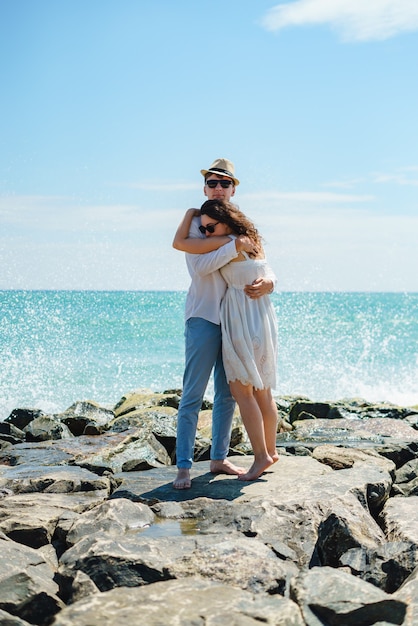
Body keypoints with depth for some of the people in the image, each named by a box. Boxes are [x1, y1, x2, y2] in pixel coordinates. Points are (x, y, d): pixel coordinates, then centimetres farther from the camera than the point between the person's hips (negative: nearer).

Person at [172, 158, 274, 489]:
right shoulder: (196, 222, -2)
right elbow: (200, 266, -18)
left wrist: (267, 283, -11)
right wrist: (235, 246, -21)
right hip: (203, 318, -6)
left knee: (227, 394, 10)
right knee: (193, 394, -8)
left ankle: (219, 458, 21)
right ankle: (184, 467, -4)